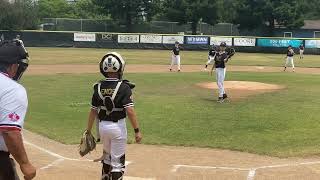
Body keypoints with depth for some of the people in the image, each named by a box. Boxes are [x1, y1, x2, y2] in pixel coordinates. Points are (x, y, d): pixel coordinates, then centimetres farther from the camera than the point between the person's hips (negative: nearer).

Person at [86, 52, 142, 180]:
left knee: (107, 155, 27)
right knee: (117, 161, 5)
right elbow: (130, 111, -20)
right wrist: (137, 130, -15)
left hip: (102, 125, 5)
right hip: (118, 126, -5)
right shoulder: (123, 87, -15)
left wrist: (88, 131, 12)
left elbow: (93, 111, 3)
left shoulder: (99, 87, -2)